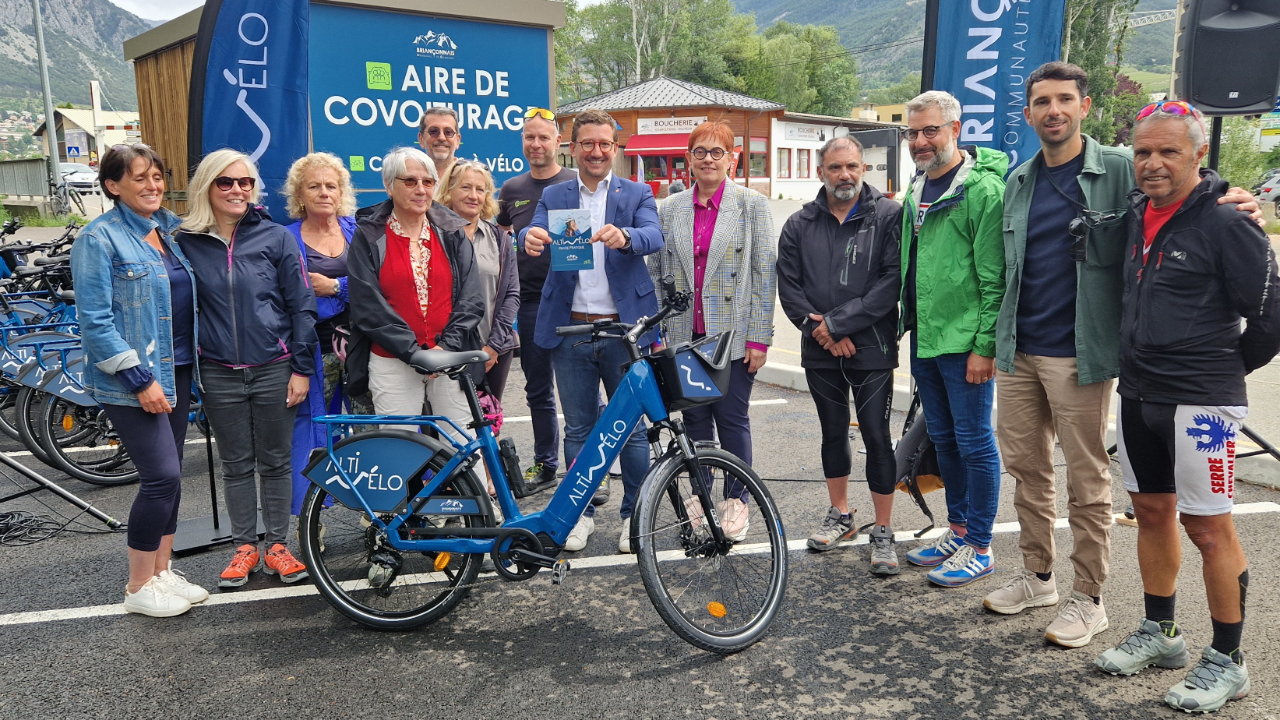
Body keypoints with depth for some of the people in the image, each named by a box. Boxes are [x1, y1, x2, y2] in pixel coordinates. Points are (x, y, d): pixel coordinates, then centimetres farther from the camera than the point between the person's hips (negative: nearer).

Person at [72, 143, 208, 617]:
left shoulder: (171, 227, 10)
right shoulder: (100, 239, -11)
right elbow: (95, 320, -15)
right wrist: (140, 379, -18)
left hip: (175, 370, 7)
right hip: (131, 380, -7)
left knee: (168, 477, 12)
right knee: (162, 477, -8)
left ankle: (162, 572, 24)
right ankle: (139, 587, 8)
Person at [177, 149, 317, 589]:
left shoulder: (276, 238, -4)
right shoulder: (187, 243, 1)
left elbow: (302, 306, -3)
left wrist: (302, 368, -6)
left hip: (274, 370, -1)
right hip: (219, 374, 2)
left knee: (275, 462, 9)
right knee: (236, 465, 12)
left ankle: (277, 546, 21)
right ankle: (245, 547, 25)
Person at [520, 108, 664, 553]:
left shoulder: (637, 194, 5)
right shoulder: (553, 197, 11)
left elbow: (654, 237, -13)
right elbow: (536, 231, -8)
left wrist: (624, 236, -36)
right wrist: (531, 237, -33)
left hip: (623, 329, -1)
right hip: (570, 331, 2)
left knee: (631, 428, 5)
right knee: (578, 429, 11)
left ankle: (634, 514, 20)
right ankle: (582, 512, 25)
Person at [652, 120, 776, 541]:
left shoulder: (752, 205, 0)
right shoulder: (670, 210, 8)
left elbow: (765, 272, -4)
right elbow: (656, 272, 10)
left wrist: (759, 337, -8)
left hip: (733, 333, -3)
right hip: (685, 334, 3)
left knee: (732, 418, 4)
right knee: (695, 417, 10)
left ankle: (736, 499, 19)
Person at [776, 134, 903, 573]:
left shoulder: (889, 216, -4)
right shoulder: (799, 225, 6)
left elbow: (892, 280, -13)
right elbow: (788, 286, 3)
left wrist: (838, 321, -15)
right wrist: (820, 330, -10)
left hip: (872, 349, -4)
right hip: (820, 353, 4)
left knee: (876, 437, -2)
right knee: (833, 433, 16)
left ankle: (883, 531, 11)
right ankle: (840, 515, 32)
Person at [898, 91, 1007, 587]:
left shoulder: (983, 189, -13)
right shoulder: (916, 190, 13)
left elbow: (995, 278, -17)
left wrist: (984, 345, -19)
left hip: (965, 342, -8)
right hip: (923, 339, 8)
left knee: (974, 443, 1)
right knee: (943, 439, 17)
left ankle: (979, 548, 13)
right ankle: (957, 530, 31)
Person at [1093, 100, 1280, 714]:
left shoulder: (1226, 223, -13)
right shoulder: (1137, 215, 9)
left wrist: (1223, 368, 3)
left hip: (1199, 402, -7)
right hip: (1137, 395, 7)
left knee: (1208, 527, -1)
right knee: (1152, 512, 15)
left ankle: (1226, 662, 13)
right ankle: (1158, 633, 30)